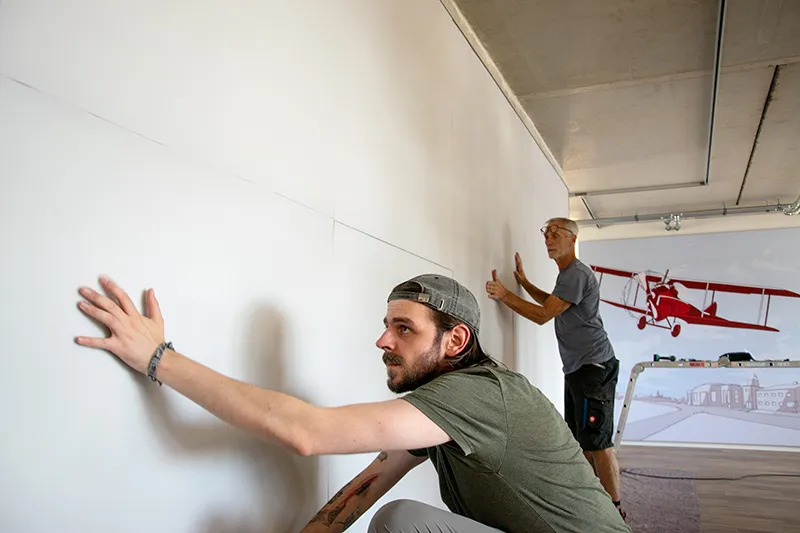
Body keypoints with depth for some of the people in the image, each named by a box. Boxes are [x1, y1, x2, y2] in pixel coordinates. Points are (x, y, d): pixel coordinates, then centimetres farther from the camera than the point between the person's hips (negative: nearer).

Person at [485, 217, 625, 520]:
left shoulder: (577, 274, -15)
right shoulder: (568, 274, 17)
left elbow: (543, 315, -18)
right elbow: (551, 303, 34)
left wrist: (505, 295, -16)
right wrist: (523, 282, 27)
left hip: (593, 367, -11)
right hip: (577, 368, 11)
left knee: (597, 442, -8)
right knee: (582, 440, 15)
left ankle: (615, 510, 1)